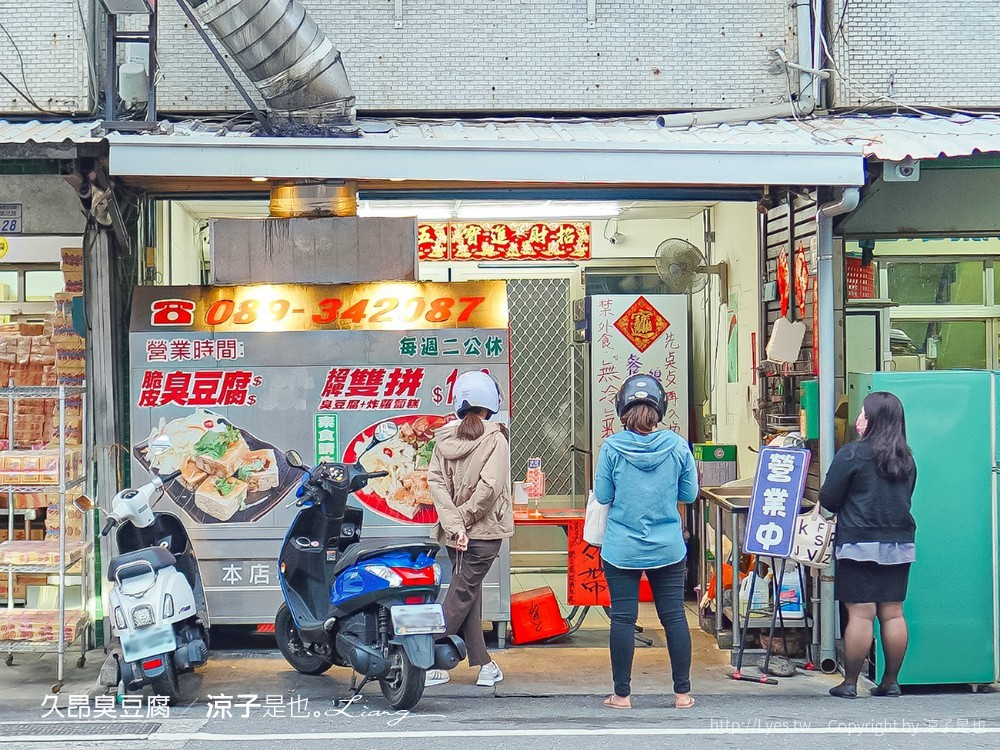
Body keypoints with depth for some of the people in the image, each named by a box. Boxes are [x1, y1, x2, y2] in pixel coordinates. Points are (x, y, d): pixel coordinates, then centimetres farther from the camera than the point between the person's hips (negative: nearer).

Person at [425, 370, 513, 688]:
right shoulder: (495, 439, -11)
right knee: (461, 595, 1)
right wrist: (465, 517, -9)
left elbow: (436, 481, -6)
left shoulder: (444, 438, 3)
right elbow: (489, 486, -20)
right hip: (484, 530, -5)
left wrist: (453, 524, -10)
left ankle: (483, 664, 14)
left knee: (469, 592, 13)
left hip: (454, 532, 5)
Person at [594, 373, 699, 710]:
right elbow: (690, 494, 3)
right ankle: (682, 692, 13)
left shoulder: (612, 447, -9)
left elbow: (602, 496, -2)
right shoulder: (677, 445, -5)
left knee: (623, 619, 5)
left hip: (621, 550, -1)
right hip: (668, 548, 1)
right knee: (674, 616, 8)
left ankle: (622, 694, 10)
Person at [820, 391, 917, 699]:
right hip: (899, 543, 6)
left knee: (860, 614, -4)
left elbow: (828, 499, -6)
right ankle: (890, 682, 14)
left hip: (860, 543, -6)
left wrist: (844, 510, 14)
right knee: (892, 613, 8)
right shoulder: (906, 458, 9)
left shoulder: (853, 453, -10)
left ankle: (850, 683, 0)